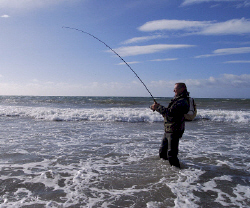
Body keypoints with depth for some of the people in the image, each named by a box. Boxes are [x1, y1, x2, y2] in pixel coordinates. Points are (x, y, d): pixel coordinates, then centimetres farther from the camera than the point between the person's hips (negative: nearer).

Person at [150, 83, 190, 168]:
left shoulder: (182, 101, -18)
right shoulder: (177, 99, 17)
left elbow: (170, 112, -26)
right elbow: (169, 111, 18)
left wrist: (158, 107, -16)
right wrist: (157, 107, 3)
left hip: (174, 132, -10)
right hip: (168, 130, 10)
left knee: (171, 155, -7)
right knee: (162, 152, 19)